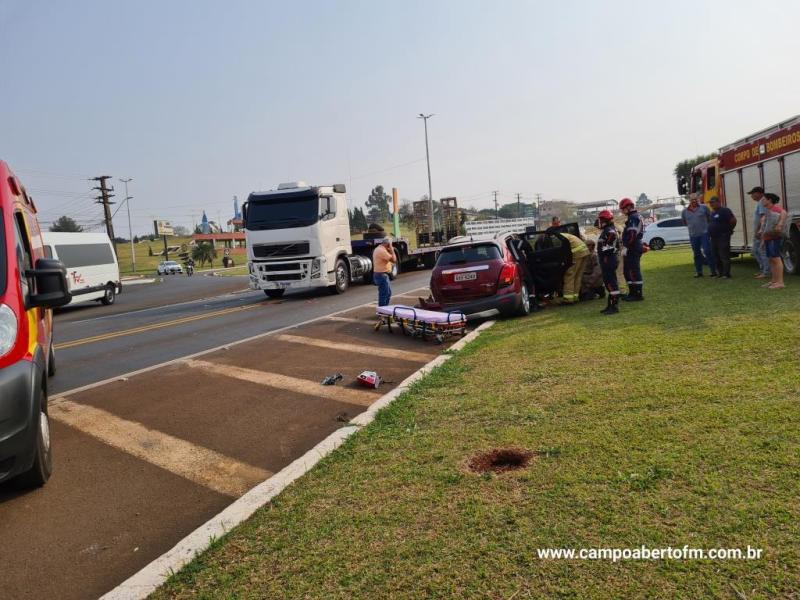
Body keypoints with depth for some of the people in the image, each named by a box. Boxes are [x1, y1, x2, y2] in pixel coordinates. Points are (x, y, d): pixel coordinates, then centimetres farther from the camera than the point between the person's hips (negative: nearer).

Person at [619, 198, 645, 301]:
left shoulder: (633, 218, -15)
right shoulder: (633, 217, 19)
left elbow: (631, 235, -24)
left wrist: (626, 245, -19)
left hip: (633, 250, -11)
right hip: (632, 249, 11)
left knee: (634, 272, -7)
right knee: (628, 272, 16)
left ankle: (638, 294, -2)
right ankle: (632, 293, 23)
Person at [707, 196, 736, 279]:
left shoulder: (724, 210, -10)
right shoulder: (712, 213, 16)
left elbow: (733, 221, -15)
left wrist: (729, 230, -4)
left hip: (723, 237, -9)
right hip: (714, 238, 9)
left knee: (724, 256, -8)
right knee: (715, 257, 11)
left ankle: (726, 274, -5)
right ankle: (720, 273, 20)